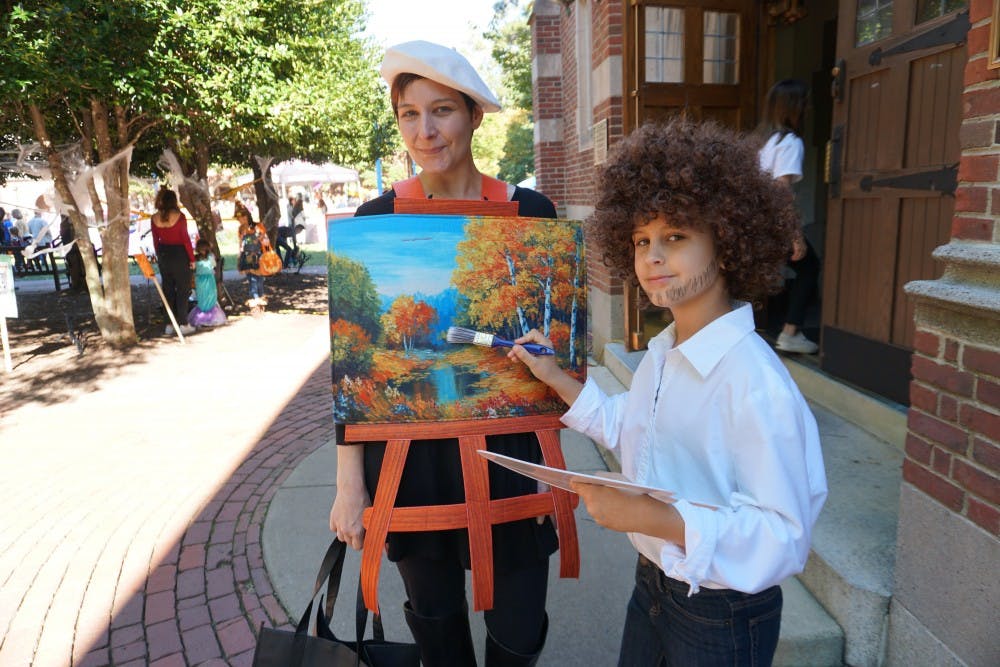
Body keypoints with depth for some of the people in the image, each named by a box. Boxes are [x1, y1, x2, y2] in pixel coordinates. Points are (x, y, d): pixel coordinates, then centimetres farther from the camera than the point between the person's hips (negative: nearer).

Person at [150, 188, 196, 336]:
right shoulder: (179, 216, -13)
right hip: (179, 254, -5)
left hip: (164, 255, 5)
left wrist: (159, 257, 16)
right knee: (183, 289, 4)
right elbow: (186, 239, -12)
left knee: (168, 289, 12)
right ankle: (183, 324, 4)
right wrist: (192, 258, -5)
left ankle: (170, 324, 15)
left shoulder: (154, 218, 1)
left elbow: (156, 240, 6)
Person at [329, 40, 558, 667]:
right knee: (434, 615, 19)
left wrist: (553, 460, 1)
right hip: (409, 454, 1)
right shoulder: (377, 218, -3)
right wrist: (350, 482, -4)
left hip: (509, 449, 0)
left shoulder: (529, 211, -4)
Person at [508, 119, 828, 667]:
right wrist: (555, 378, 11)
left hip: (722, 617, -7)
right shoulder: (661, 354, -1)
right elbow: (628, 431, 15)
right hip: (652, 585, 7)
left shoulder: (756, 382, -28)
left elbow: (782, 537, -28)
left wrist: (654, 517, -34)